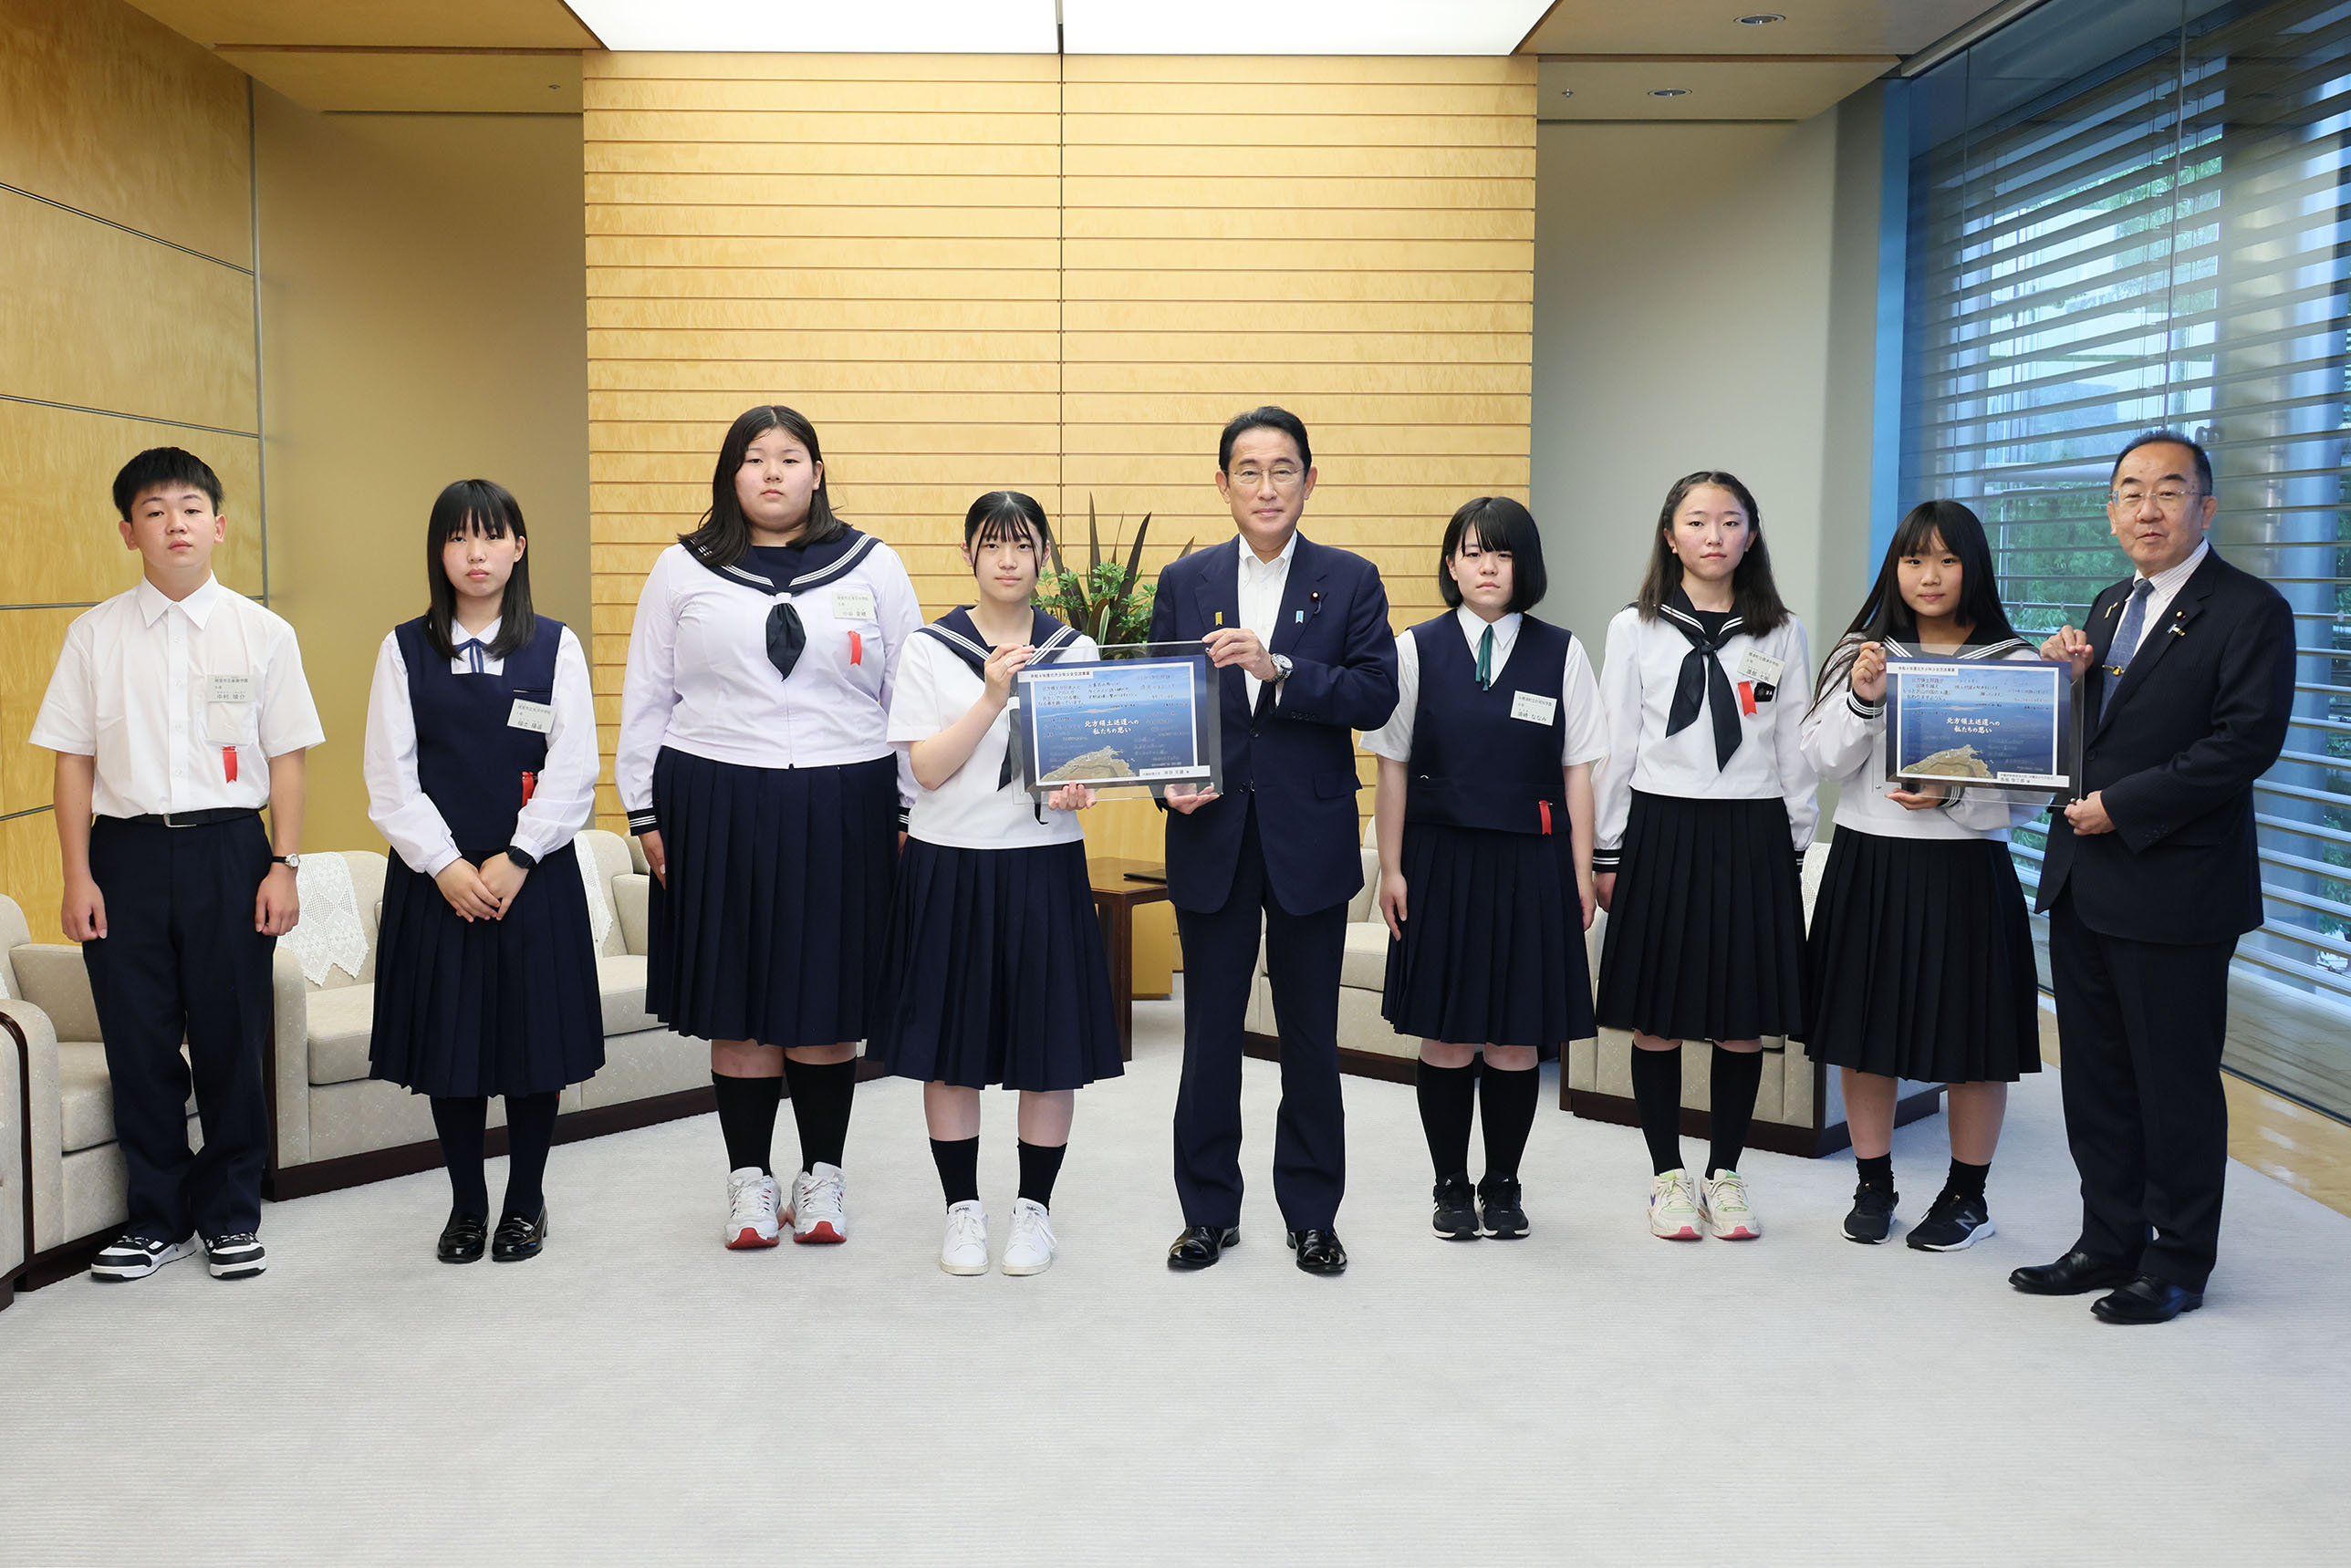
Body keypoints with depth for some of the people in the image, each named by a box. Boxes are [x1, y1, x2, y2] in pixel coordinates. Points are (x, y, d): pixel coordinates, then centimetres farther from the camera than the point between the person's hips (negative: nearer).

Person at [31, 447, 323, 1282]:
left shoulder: (262, 633, 2)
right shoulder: (95, 634, 4)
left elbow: (285, 758, 3)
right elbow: (73, 759, 5)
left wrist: (283, 865, -3)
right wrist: (78, 876, -1)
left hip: (228, 846, -1)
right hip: (127, 850, 1)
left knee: (230, 1039, 5)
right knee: (138, 1042, 6)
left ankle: (232, 1215, 21)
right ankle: (158, 1218, 23)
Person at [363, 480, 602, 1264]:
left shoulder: (555, 647, 3)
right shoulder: (404, 650, 5)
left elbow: (573, 769, -3)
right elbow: (389, 775, 0)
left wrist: (515, 859, -13)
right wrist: (445, 865, -10)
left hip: (533, 874, -1)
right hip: (435, 876, 1)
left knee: (534, 1038, 4)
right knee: (448, 1042, 6)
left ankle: (526, 1201, 19)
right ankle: (467, 1204, 21)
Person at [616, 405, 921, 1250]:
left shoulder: (872, 567, 7)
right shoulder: (683, 570, 8)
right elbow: (645, 698, 9)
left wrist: (911, 812, 1)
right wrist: (646, 811, 3)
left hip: (842, 809, 0)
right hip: (718, 810, 0)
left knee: (828, 1000, 5)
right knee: (738, 1002, 5)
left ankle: (823, 1177, 18)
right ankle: (749, 1178, 17)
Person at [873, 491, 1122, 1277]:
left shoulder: (1075, 651, 5)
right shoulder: (929, 649, 0)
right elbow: (927, 768, -7)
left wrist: (1076, 789, -15)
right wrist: (993, 696, -18)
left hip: (1045, 864, 1)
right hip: (949, 866, -1)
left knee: (1050, 1041, 3)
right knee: (950, 1042, 5)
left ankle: (1034, 1207, 18)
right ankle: (963, 1208, 19)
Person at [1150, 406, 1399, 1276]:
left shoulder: (1351, 581, 2)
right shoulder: (1184, 580, 7)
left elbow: (1376, 695, -9)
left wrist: (1277, 669, -22)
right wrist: (1171, 778, -11)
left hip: (1310, 837, -1)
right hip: (1212, 837, 1)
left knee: (1310, 1035, 8)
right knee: (1209, 1032, 8)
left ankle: (1312, 1214, 21)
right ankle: (1208, 1211, 21)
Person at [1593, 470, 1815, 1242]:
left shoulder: (1781, 634, 7)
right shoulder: (1635, 629, 4)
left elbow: (1794, 750, 8)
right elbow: (1615, 746, 3)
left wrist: (1793, 850, 5)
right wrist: (1607, 853, 1)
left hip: (1752, 836, 1)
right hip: (1661, 831, -1)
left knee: (1743, 1021, 5)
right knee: (1656, 1019, 2)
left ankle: (1725, 1173, 19)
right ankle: (1668, 1176, 15)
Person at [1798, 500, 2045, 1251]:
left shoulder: (2015, 663, -3)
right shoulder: (1862, 652, 5)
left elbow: (2033, 790, -4)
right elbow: (1823, 759, -1)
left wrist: (1952, 797, -19)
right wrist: (1862, 697, -16)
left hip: (1964, 870, -2)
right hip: (1867, 863, 2)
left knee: (1971, 1039, 6)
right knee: (1864, 1033, 10)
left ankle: (1967, 1195, 23)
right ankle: (1874, 1186, 26)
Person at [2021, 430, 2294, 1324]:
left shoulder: (2250, 612, -8)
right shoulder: (2109, 609, 16)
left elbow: (2248, 740, -17)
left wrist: (2122, 806, -18)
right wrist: (2067, 679, -3)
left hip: (2177, 889, -7)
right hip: (2084, 882, 7)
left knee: (2176, 1082, 3)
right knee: (2095, 1076, 14)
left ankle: (2177, 1265, 16)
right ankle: (2110, 1242, 26)